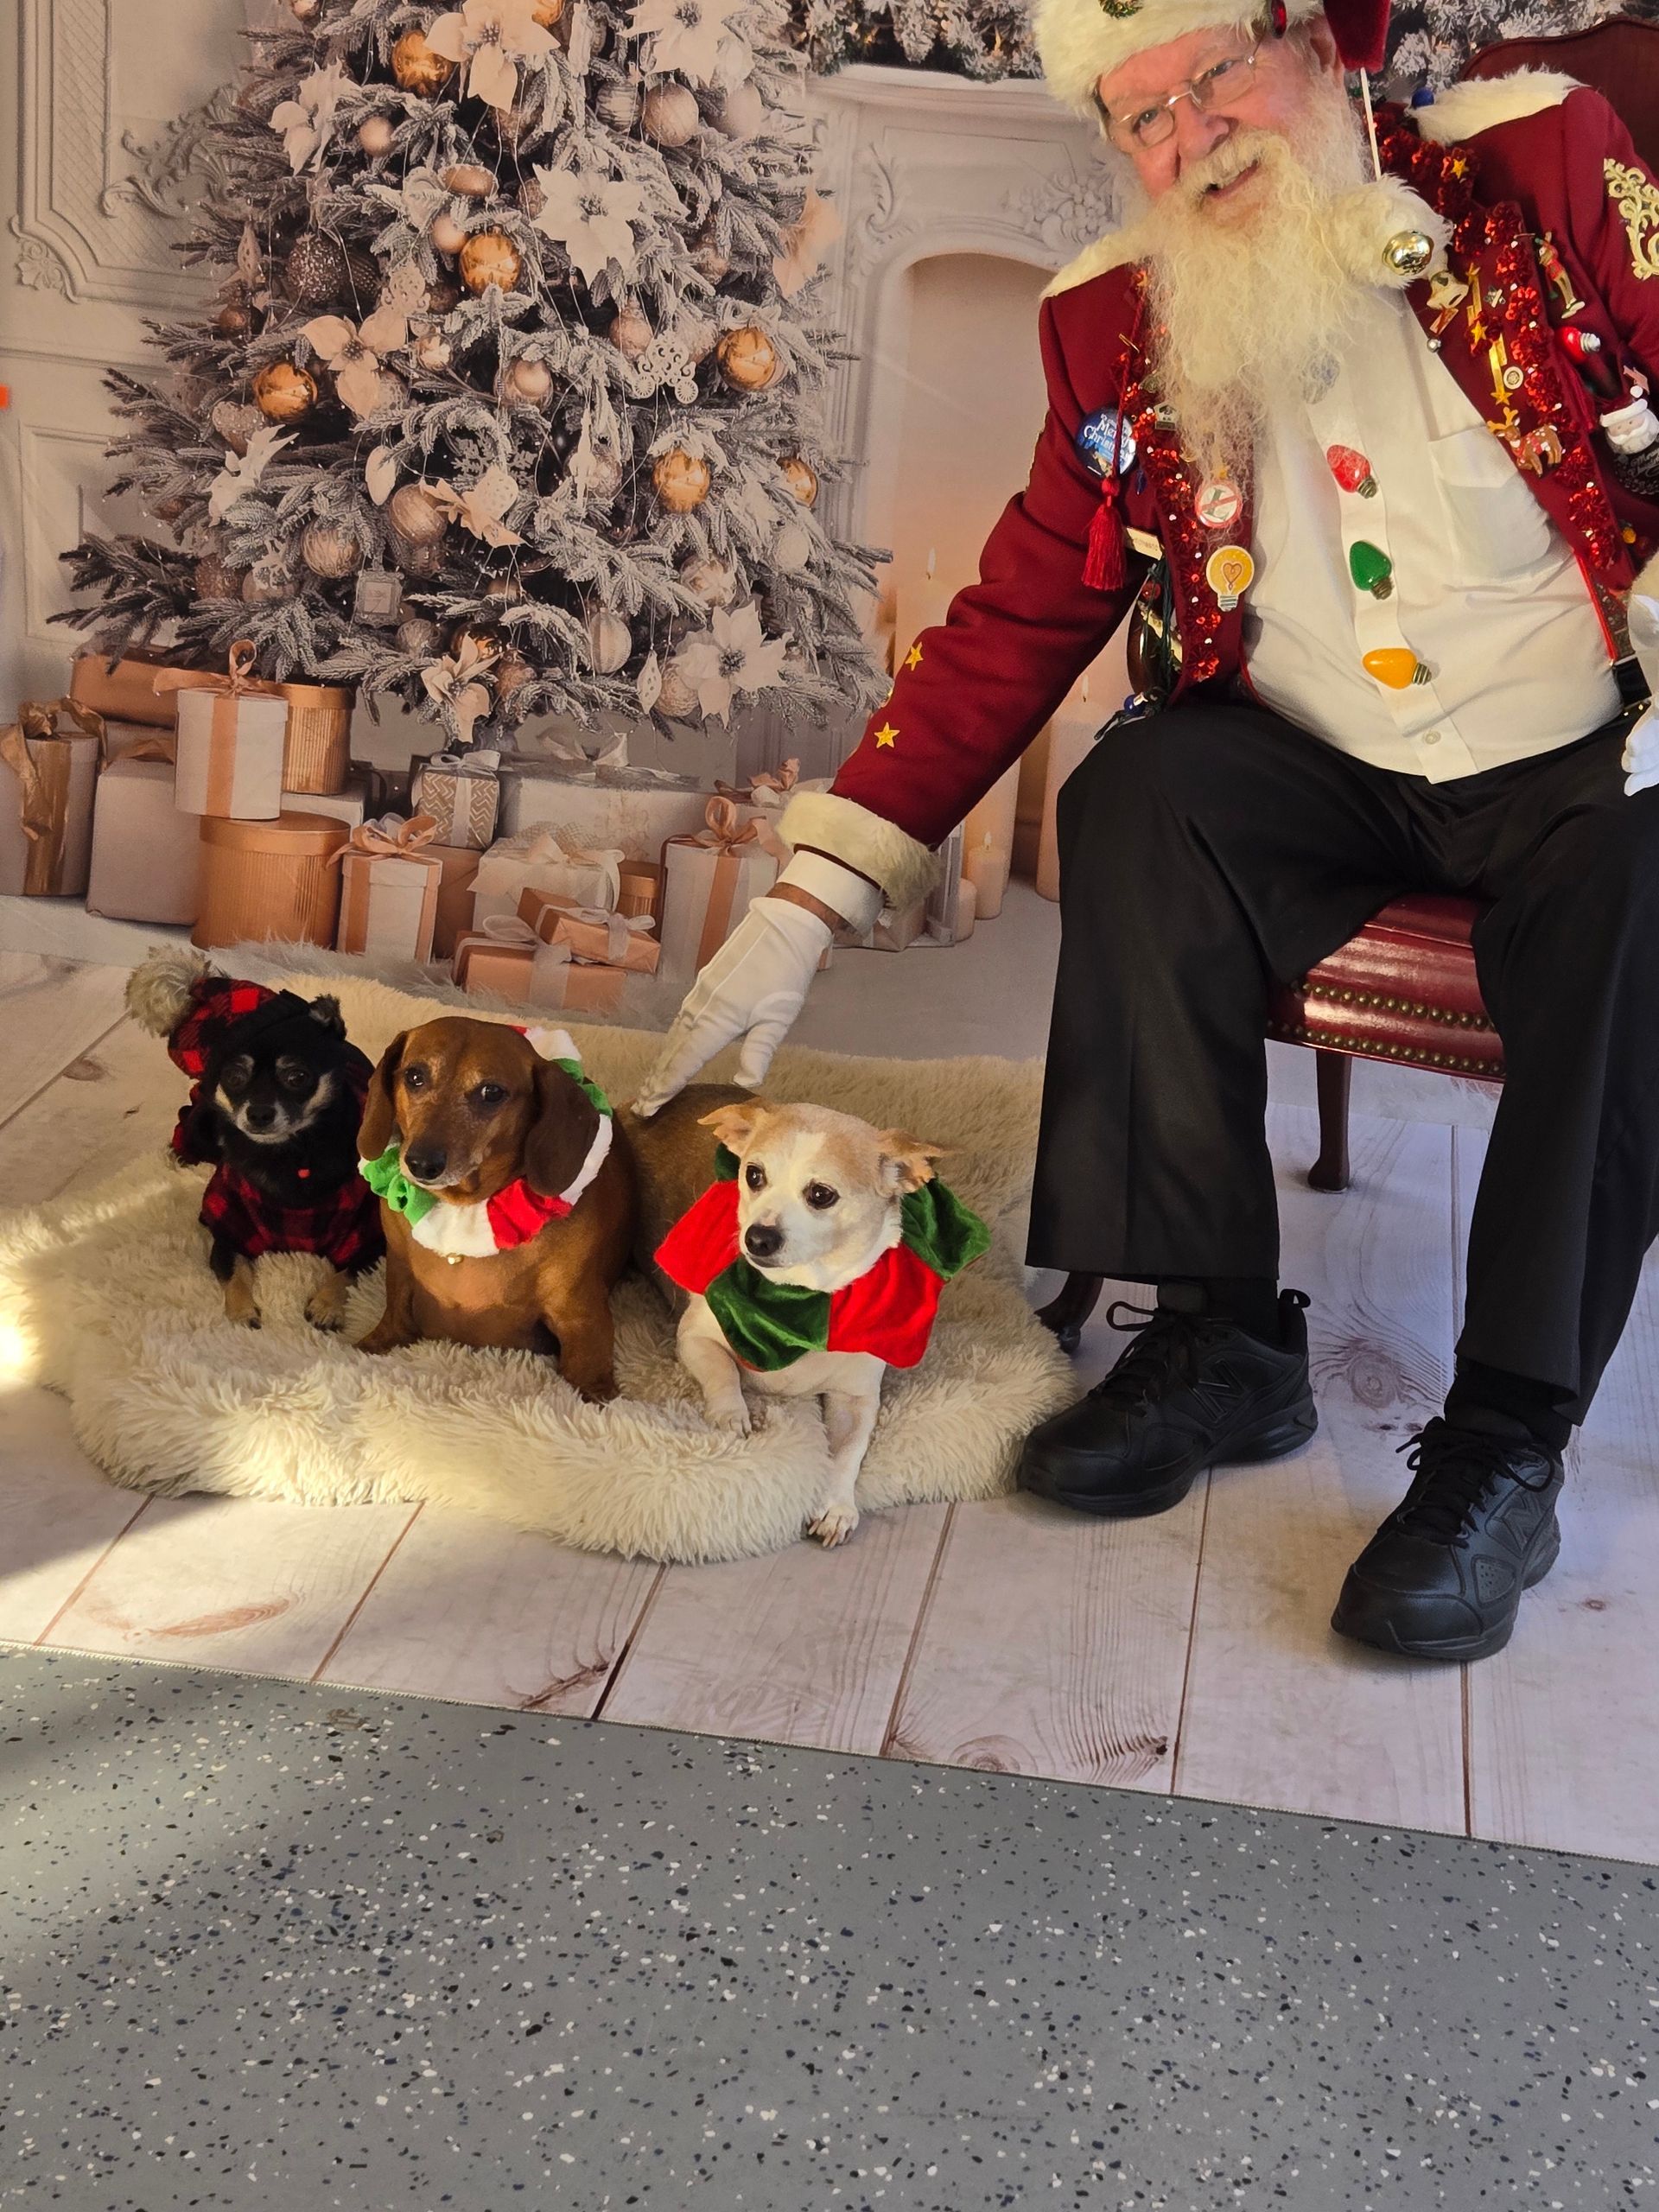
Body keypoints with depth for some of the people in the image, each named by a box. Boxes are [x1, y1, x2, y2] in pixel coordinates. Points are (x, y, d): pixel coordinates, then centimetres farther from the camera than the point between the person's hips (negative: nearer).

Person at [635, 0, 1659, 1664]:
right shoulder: (1121, 331, -1)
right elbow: (1010, 627, 0)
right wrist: (805, 906, -7)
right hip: (1329, 775, 3)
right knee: (1141, 794, -25)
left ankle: (1508, 1436, -25)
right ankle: (1218, 1339, -18)